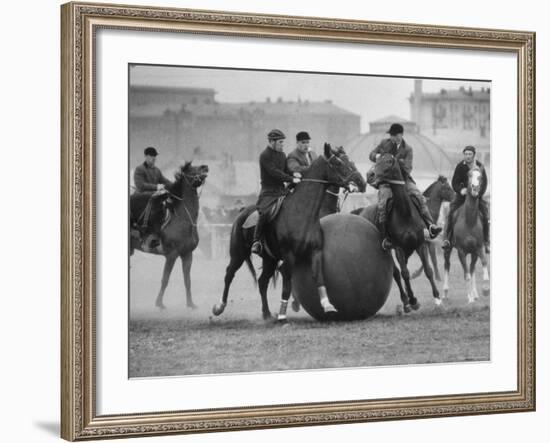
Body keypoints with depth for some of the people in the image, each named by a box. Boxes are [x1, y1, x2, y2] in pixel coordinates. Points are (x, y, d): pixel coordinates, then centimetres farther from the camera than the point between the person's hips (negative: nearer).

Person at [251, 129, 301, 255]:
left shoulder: (282, 155, 16)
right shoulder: (265, 155, -10)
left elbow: (286, 170, 16)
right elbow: (274, 172, -19)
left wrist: (294, 174, -7)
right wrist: (291, 179, -23)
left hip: (281, 190, 8)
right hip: (268, 191, -8)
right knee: (265, 213, -28)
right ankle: (256, 241, -19)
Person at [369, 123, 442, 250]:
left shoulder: (407, 149, 0)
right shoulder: (384, 143, 7)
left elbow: (408, 168, -6)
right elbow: (371, 154, 17)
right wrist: (377, 156, -8)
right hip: (386, 181, 0)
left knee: (419, 196, -20)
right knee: (382, 205, -22)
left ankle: (430, 225, -24)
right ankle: (385, 237, -16)